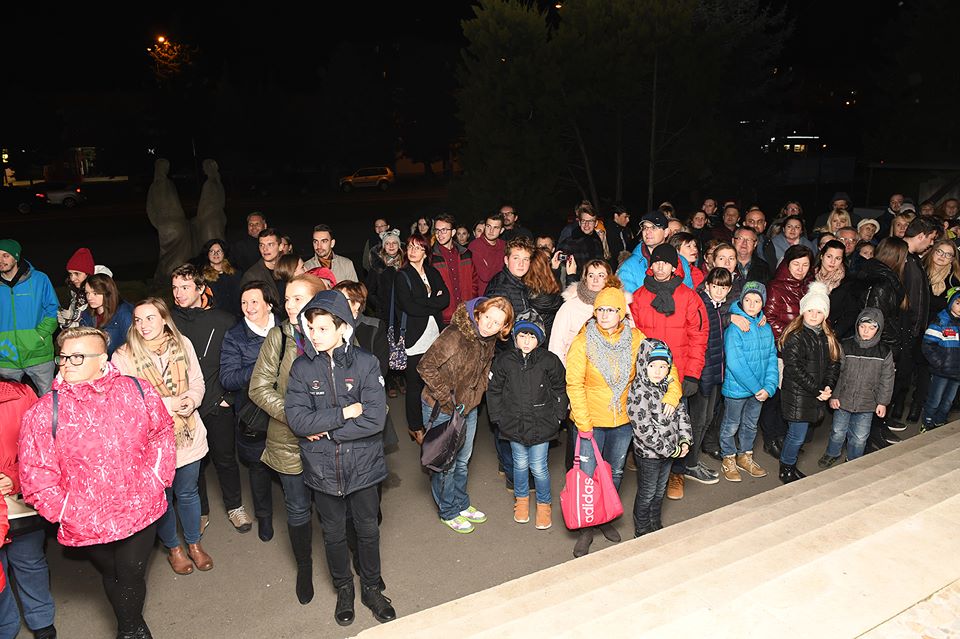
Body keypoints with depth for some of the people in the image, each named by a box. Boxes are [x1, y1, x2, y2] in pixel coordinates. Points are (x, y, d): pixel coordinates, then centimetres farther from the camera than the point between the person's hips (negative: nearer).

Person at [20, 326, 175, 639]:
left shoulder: (138, 391, -7)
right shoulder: (43, 413, -13)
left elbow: (162, 431, 6)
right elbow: (36, 476, -9)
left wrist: (155, 479, -2)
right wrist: (71, 515, -11)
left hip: (141, 511, 0)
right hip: (89, 525, 0)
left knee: (132, 576, 14)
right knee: (113, 578, 22)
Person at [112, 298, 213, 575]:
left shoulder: (182, 344, -3)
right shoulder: (123, 356, -13)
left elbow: (197, 381, 6)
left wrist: (192, 399, -15)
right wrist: (167, 404, -20)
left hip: (188, 434, 2)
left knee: (188, 493, 19)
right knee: (161, 497, 17)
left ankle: (194, 543, 41)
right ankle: (173, 547, 40)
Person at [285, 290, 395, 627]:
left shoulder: (365, 363, -13)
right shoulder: (302, 368, -8)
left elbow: (375, 419, -21)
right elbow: (298, 420, -18)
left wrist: (324, 429, -18)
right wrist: (345, 413, -22)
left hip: (362, 464, -1)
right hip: (322, 469, 1)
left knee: (368, 529, 17)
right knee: (333, 533, 19)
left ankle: (371, 588, 41)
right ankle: (344, 589, 44)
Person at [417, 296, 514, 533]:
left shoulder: (489, 340, -4)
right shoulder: (455, 336, -28)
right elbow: (426, 366, -25)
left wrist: (477, 393, 5)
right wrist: (446, 397, -23)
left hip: (469, 407, 7)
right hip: (441, 410, -7)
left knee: (462, 460, 23)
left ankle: (462, 504, 43)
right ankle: (449, 512, 29)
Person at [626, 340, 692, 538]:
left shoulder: (668, 387, 0)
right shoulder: (638, 393, -24)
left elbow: (681, 413, 7)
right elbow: (645, 430, -26)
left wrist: (685, 440, -6)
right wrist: (672, 450, -21)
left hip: (670, 451, 7)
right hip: (648, 454, -7)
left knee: (660, 491, 23)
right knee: (646, 494, 10)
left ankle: (656, 525, 41)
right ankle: (642, 531, 29)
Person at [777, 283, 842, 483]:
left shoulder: (827, 337, 9)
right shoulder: (794, 337, -15)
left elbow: (834, 363, 9)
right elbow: (795, 369, -19)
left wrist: (828, 387, -7)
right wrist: (817, 390, -16)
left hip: (817, 394, 7)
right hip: (797, 394, -7)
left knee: (797, 434, 15)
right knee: (797, 435, -1)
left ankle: (791, 467, 31)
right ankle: (786, 470, 17)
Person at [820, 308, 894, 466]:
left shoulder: (884, 352, -6)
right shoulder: (845, 346, -9)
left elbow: (886, 380, 1)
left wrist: (883, 402, 1)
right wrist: (833, 396, -5)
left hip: (867, 405, 0)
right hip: (843, 400, 0)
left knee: (860, 437, 11)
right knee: (838, 431, 15)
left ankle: (853, 461, 34)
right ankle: (832, 454, 40)